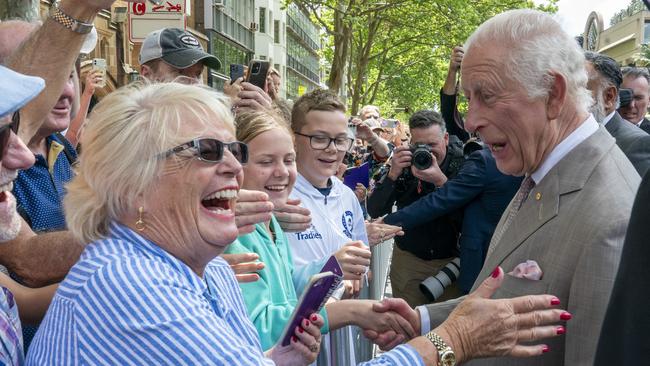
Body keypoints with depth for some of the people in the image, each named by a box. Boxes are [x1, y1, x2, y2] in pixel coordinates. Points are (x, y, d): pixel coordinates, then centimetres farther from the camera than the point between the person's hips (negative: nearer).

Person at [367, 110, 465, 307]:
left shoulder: (460, 164, -11)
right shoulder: (403, 162, -5)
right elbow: (374, 211, -9)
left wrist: (440, 181, -31)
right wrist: (393, 174, -23)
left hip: (450, 260, -1)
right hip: (408, 259, 2)